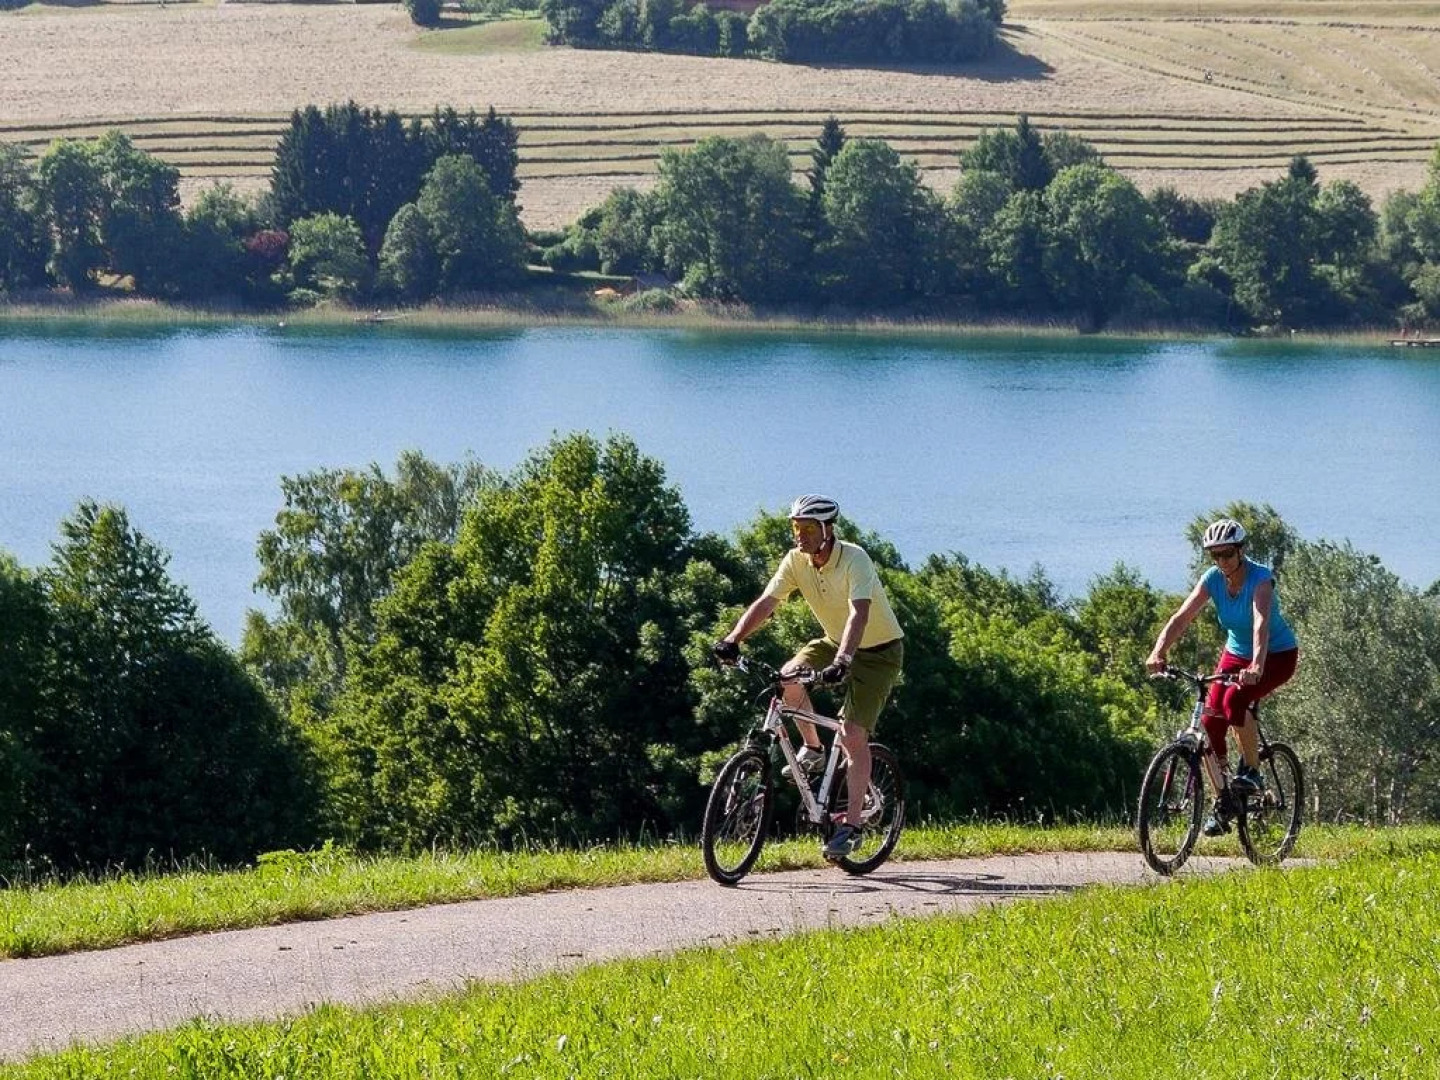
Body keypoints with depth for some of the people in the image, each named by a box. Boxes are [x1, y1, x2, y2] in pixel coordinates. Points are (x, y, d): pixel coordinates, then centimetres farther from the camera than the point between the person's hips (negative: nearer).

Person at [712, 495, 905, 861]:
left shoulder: (854, 560, -28)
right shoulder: (796, 561, -11)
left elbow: (858, 613, -41)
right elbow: (766, 602, -17)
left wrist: (842, 660, -56)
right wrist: (733, 639, -33)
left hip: (878, 649, -6)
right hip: (834, 640, 6)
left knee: (853, 734, -16)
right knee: (789, 676, -22)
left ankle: (851, 824, -11)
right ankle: (812, 749, 1)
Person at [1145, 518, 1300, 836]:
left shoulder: (1260, 579, -26)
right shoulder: (1212, 580, -11)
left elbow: (1261, 622, -42)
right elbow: (1182, 617, -21)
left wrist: (1256, 666, -58)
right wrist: (1158, 653, -38)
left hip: (1278, 656, -6)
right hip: (1236, 654, 6)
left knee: (1235, 699, -33)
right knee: (1210, 724, -10)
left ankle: (1252, 770, -14)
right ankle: (1220, 806, 1)